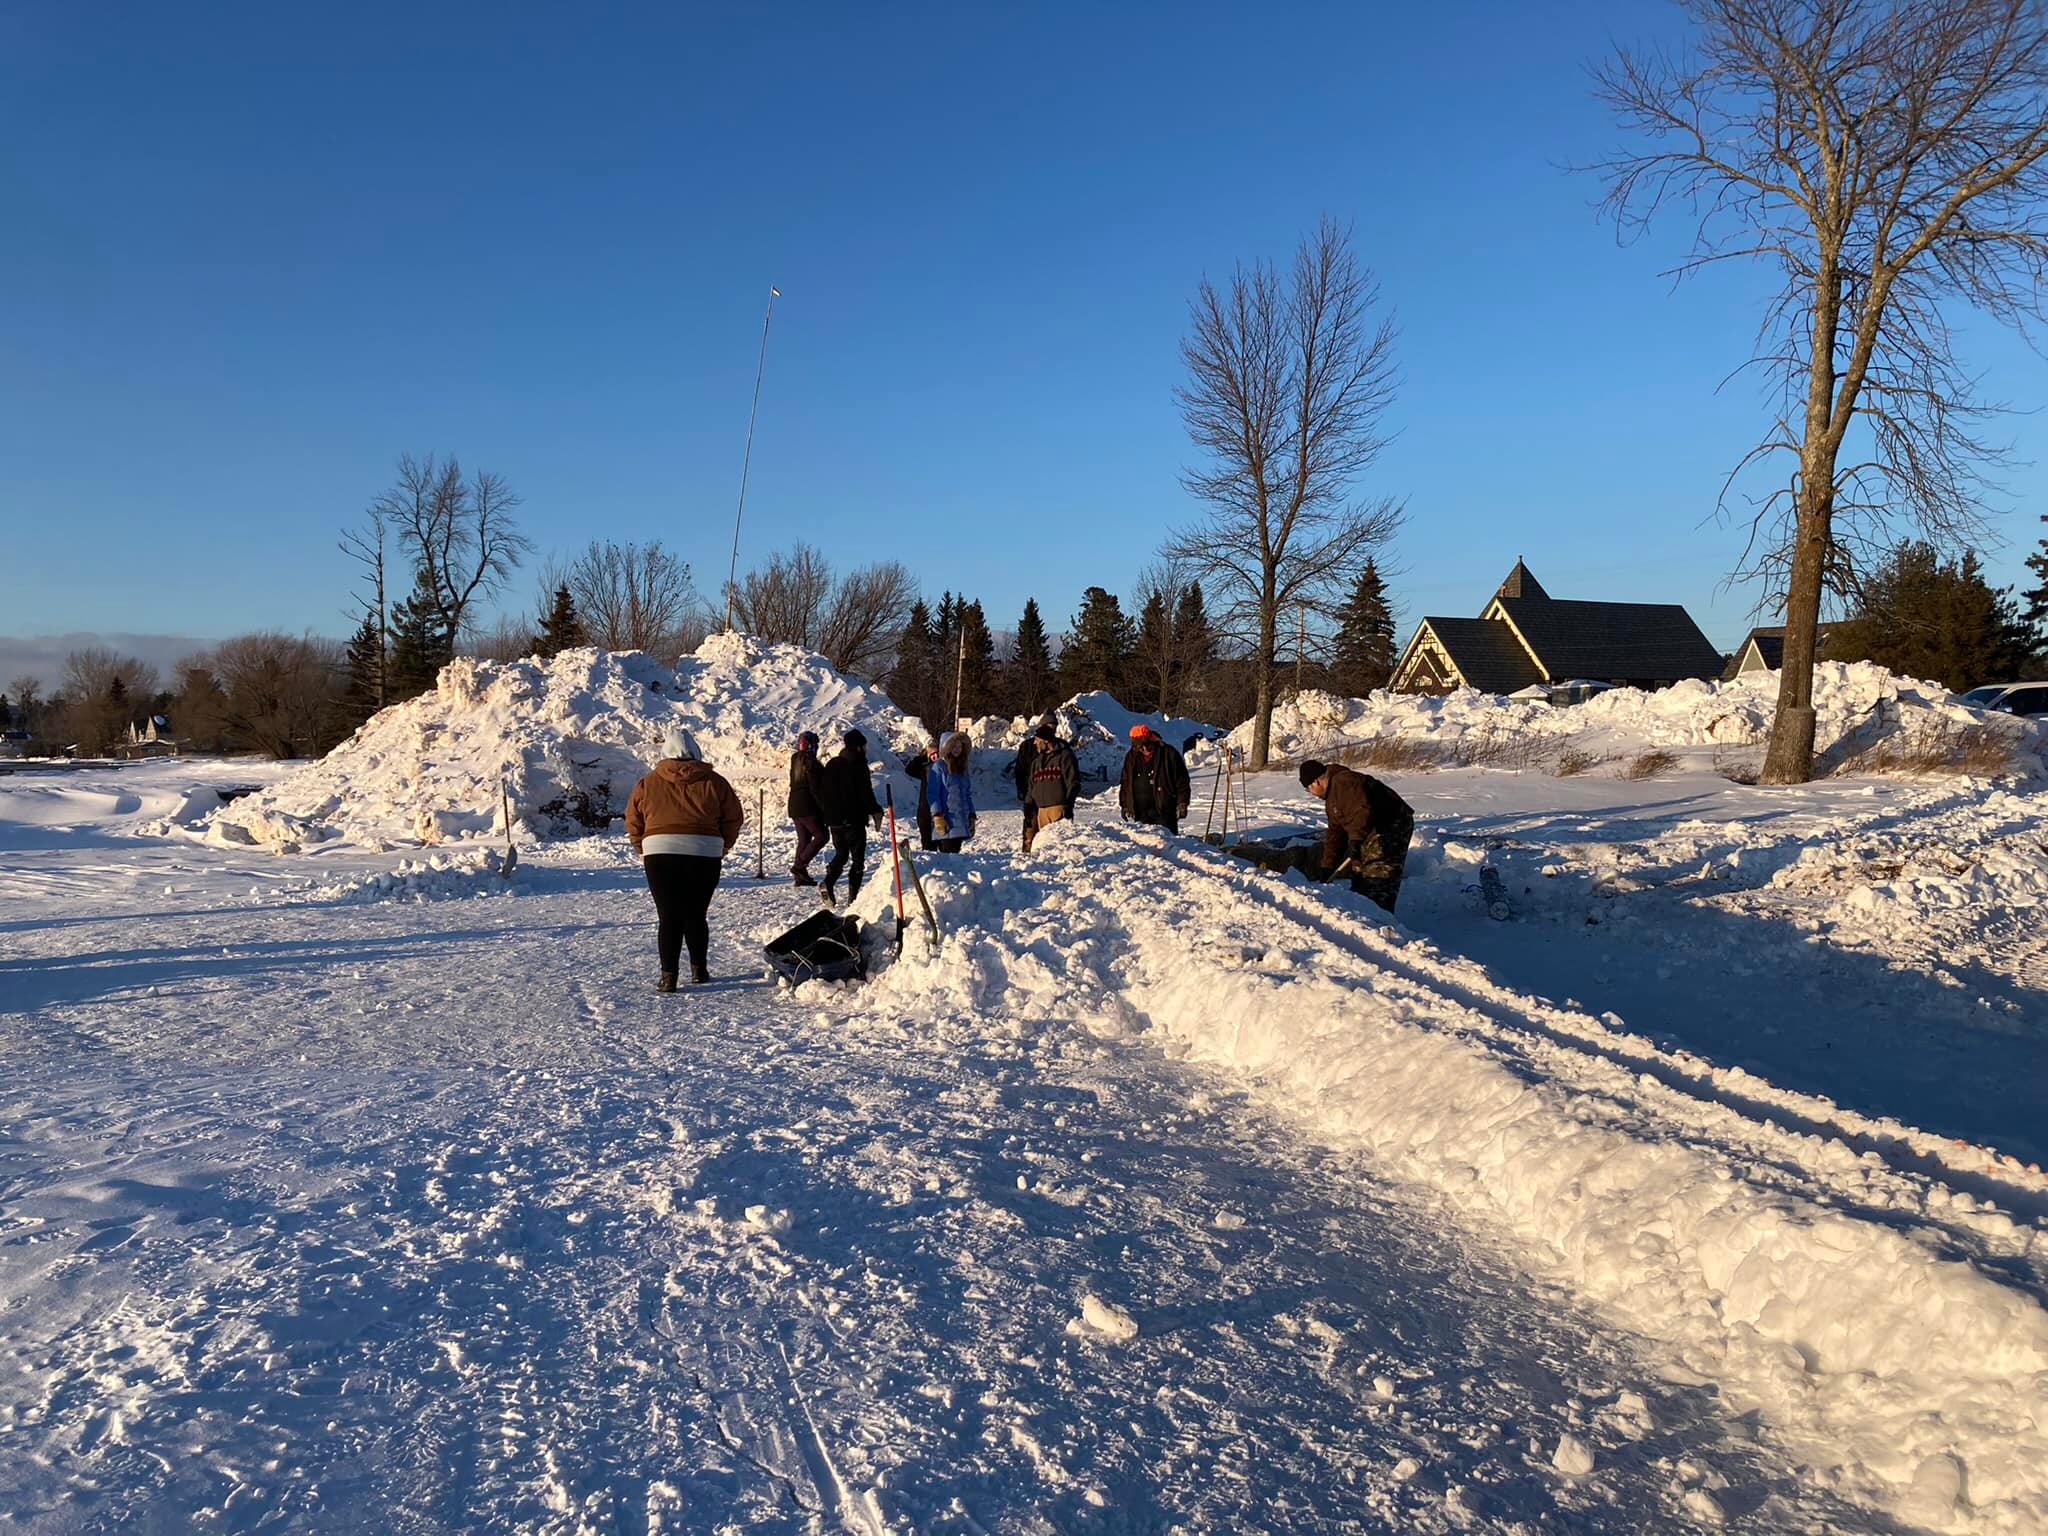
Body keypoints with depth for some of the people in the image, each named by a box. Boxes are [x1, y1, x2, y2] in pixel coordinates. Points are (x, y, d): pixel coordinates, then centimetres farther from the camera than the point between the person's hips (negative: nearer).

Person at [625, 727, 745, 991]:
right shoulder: (713, 782, 3)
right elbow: (734, 819, 7)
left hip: (660, 855, -1)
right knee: (696, 914, 14)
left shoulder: (648, 783, 5)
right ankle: (699, 970, 24)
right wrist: (722, 847, 20)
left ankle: (668, 976, -2)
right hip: (705, 856, 1)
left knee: (668, 918, 3)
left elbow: (633, 822, 9)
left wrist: (643, 850, 21)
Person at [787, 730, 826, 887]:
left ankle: (801, 876, 11)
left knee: (803, 839, 13)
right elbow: (815, 788, -17)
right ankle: (799, 866, -11)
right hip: (807, 807, -9)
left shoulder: (795, 761, 12)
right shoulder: (810, 762, -15)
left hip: (794, 806, 9)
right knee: (821, 836, -3)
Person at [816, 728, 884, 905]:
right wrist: (876, 812, -2)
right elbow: (866, 794, -13)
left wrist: (827, 813, 22)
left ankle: (828, 884, -4)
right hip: (854, 820, -6)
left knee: (841, 854, 18)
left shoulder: (831, 765, 9)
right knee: (858, 858, 3)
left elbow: (821, 792, 14)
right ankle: (853, 896, -4)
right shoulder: (859, 766, -11)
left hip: (834, 820, 6)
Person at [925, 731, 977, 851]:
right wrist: (937, 817, -16)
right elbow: (933, 793, -8)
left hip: (961, 822, 7)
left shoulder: (963, 768, 18)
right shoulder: (939, 766, -3)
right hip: (947, 822, -6)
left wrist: (971, 817, 13)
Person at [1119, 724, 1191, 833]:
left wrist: (1182, 804, -7)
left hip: (1164, 809, -4)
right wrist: (1125, 805, 15)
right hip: (1140, 811, 4)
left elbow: (1182, 781, -2)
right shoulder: (1131, 757, 9)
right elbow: (1125, 783, 18)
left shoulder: (1168, 753, -4)